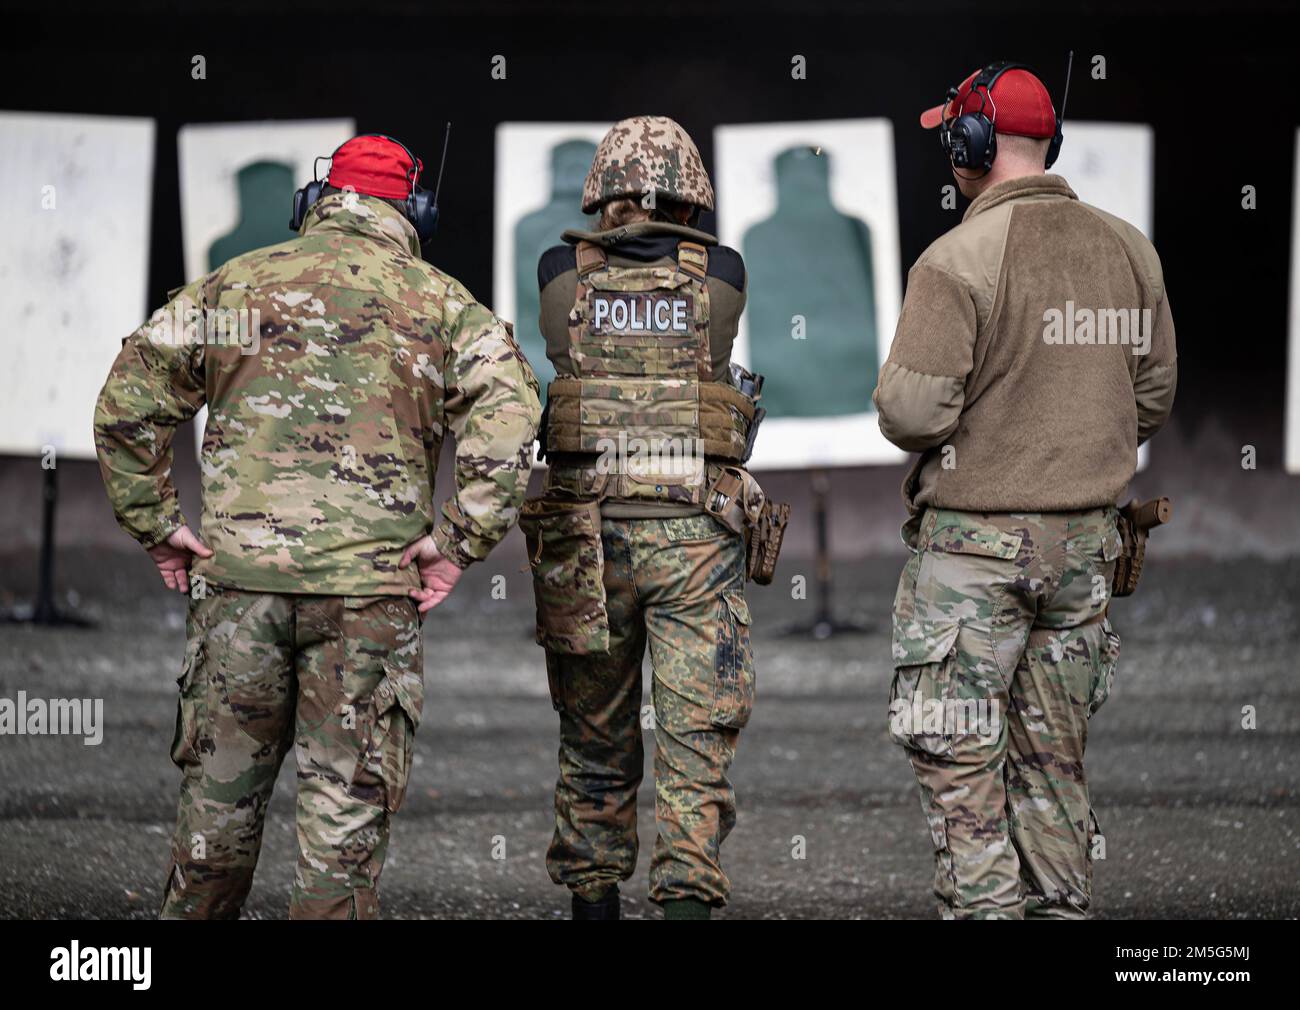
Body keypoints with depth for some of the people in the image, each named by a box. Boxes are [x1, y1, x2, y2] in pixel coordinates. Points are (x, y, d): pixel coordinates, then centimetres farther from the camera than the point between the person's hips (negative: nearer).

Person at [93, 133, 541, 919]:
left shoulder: (232, 286, 10)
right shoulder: (441, 304, 4)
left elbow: (128, 404, 8)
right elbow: (510, 413, -12)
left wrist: (156, 524, 10)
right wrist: (459, 541, -10)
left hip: (237, 577, 2)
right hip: (368, 586, -2)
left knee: (221, 790, 14)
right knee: (349, 803, 3)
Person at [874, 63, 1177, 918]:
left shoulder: (959, 259, -16)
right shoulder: (1128, 250, 4)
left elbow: (912, 412, -19)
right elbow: (1154, 395, 12)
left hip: (975, 543, -6)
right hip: (1085, 540, 6)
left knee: (960, 757, 0)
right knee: (1053, 754, 15)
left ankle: (984, 908, -4)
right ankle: (1061, 906, 17)